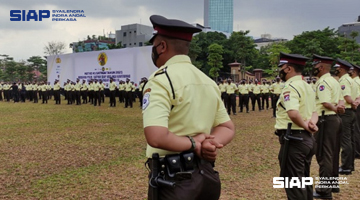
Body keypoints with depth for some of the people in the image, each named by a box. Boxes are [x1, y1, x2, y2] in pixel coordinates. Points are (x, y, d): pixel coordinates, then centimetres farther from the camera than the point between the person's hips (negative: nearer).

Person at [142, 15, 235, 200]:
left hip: (174, 177, -6)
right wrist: (210, 144, -7)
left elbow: (156, 137, -28)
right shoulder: (208, 81, 7)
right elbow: (228, 128, 11)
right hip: (205, 173, 7)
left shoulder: (161, 80, -16)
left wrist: (194, 145, -14)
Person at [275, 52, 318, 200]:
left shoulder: (290, 87, -17)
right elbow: (314, 111, 15)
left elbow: (293, 114, -32)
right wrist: (312, 123, -6)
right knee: (304, 179, 21)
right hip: (308, 138, 10)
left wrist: (305, 126, -16)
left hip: (294, 139, -9)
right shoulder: (307, 86, 13)